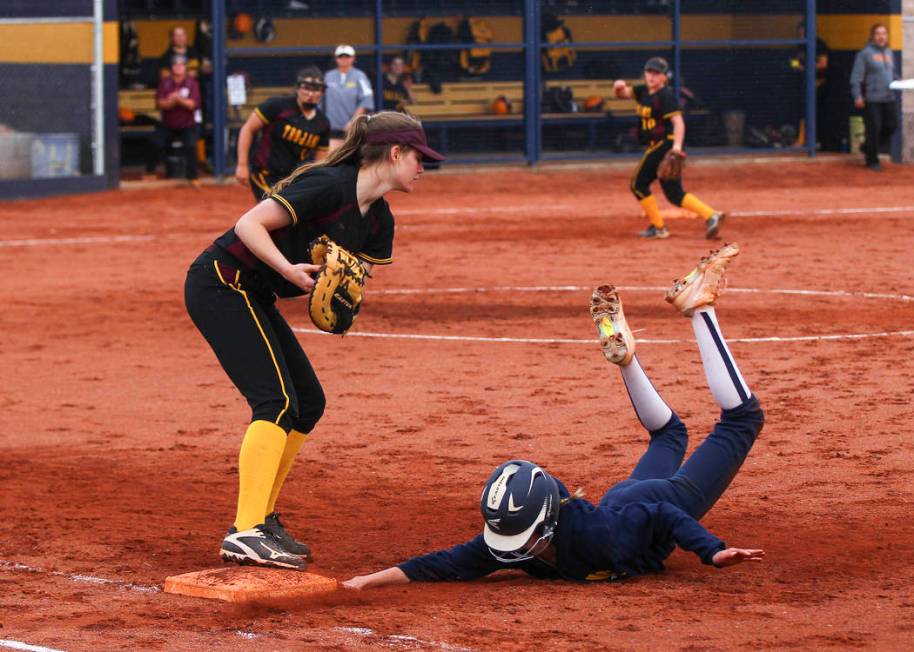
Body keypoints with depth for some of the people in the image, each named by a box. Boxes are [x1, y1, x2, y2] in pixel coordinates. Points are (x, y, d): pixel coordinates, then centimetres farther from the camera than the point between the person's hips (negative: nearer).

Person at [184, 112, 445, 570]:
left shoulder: (378, 220, 7)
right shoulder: (329, 186, -20)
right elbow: (249, 225, -23)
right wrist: (289, 269, -34)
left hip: (253, 299, 10)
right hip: (220, 285, -10)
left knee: (308, 403, 10)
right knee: (276, 400, -20)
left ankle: (260, 519, 15)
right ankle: (246, 533, -26)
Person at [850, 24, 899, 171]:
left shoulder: (889, 53, 16)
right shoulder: (865, 54, -5)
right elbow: (856, 77, -9)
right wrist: (857, 96, -17)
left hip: (889, 98, 7)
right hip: (872, 99, -7)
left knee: (891, 126, 6)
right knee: (874, 129, -4)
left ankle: (868, 147, 27)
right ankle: (872, 161, 9)